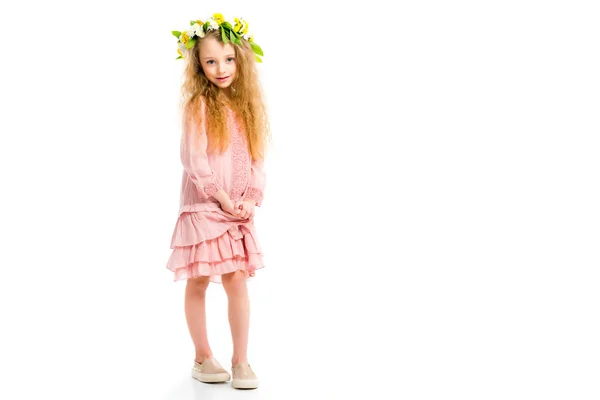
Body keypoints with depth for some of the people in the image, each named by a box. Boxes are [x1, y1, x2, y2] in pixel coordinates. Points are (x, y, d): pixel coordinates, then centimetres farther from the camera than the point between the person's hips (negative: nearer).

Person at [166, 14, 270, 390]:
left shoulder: (248, 105, 8)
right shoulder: (198, 104, -7)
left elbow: (258, 159, 7)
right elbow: (195, 159, -12)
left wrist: (252, 200, -6)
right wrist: (223, 199, -14)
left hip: (240, 209, 4)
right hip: (203, 206, -4)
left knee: (237, 281, 1)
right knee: (198, 284, 4)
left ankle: (241, 360, 9)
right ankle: (203, 358, 17)